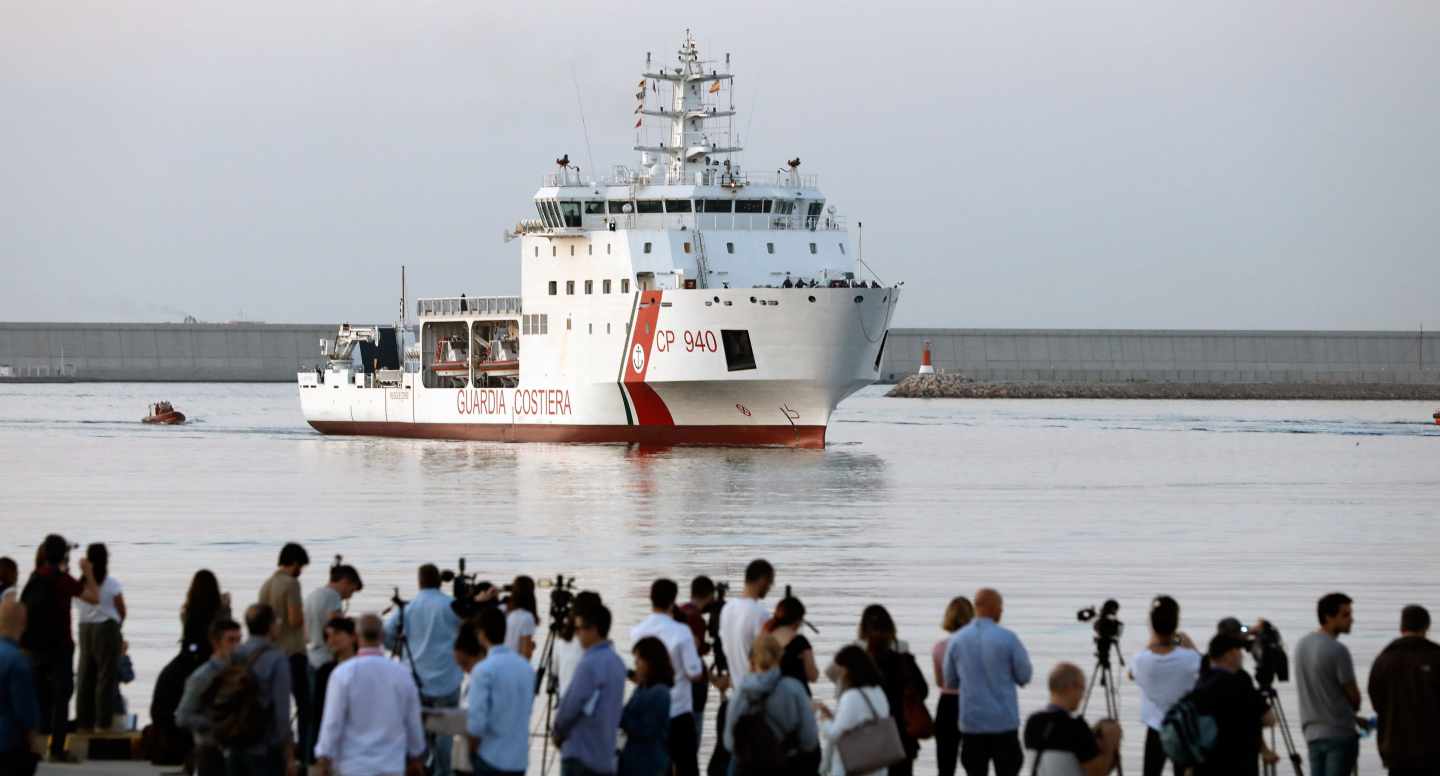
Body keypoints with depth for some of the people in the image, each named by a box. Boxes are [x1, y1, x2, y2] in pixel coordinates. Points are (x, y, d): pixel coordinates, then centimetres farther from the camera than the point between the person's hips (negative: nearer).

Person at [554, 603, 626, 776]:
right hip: (605, 755, 9)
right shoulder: (616, 662, 11)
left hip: (581, 753, -9)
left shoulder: (591, 663, -18)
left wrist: (558, 731, 4)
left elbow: (571, 705, -16)